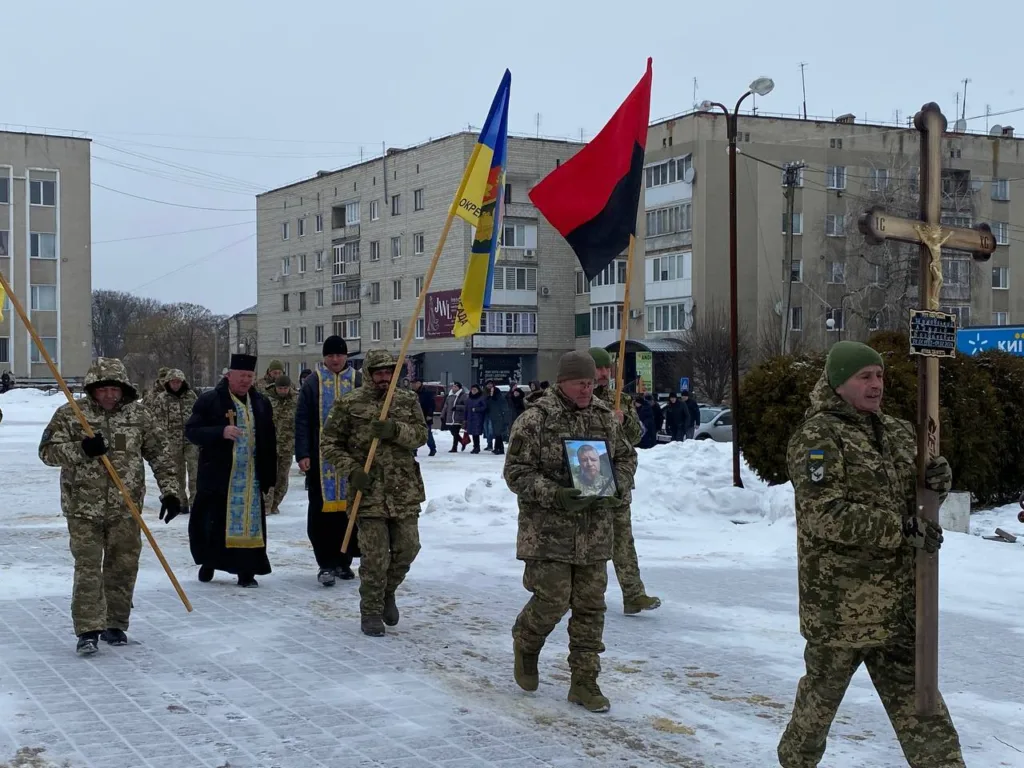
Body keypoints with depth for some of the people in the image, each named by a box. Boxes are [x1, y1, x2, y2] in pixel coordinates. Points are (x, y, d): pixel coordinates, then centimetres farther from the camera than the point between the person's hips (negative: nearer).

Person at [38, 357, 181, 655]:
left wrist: (169, 491, -2)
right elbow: (48, 451, -4)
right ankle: (88, 631, -3)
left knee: (123, 567, 7)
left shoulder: (139, 414, 1)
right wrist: (81, 450, -20)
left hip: (126, 508, 2)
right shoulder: (70, 414, -3)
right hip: (84, 507, -2)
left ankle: (115, 625, 22)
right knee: (87, 567, -6)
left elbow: (160, 454, 5)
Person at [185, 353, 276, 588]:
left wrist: (269, 476, 9)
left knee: (250, 522, 1)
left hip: (251, 476, 3)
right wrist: (221, 432, -23)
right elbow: (192, 431, -8)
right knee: (213, 521, 4)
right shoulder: (210, 400, -3)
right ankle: (208, 562, 25)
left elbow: (269, 442, 12)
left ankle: (246, 571, 8)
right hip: (217, 475, -3)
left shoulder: (261, 403, 11)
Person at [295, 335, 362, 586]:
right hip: (320, 458, -1)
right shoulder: (313, 382, 3)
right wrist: (302, 454, -7)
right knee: (322, 510, -4)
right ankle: (326, 564, 0)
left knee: (349, 507, 6)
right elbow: (302, 420, 1)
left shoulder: (357, 381, 7)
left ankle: (344, 561, 18)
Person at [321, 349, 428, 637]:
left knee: (407, 548, 7)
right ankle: (371, 612, 13)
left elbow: (421, 435, -1)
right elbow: (330, 444, 1)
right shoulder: (349, 404, -1)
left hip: (405, 491, 3)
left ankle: (387, 592, 34)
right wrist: (351, 469, -13)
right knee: (375, 556, -4)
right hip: (369, 492, -3)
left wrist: (396, 430, -20)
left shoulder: (407, 401, 8)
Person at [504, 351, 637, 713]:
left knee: (591, 605, 6)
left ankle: (584, 682, 16)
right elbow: (516, 473, -11)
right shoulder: (534, 420, -10)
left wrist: (617, 486, -1)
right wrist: (555, 495, -23)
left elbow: (626, 457, 19)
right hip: (548, 530, -5)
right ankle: (525, 644, 26)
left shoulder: (605, 417, 7)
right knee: (553, 600, -7)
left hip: (595, 531, 5)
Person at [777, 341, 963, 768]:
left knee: (909, 689, 11)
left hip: (896, 596, 6)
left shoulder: (898, 432, 11)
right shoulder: (816, 437, -12)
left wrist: (937, 481, -3)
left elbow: (913, 500, 21)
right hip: (839, 593, -6)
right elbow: (825, 515, -22)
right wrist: (901, 530, -23)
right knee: (824, 686, 11)